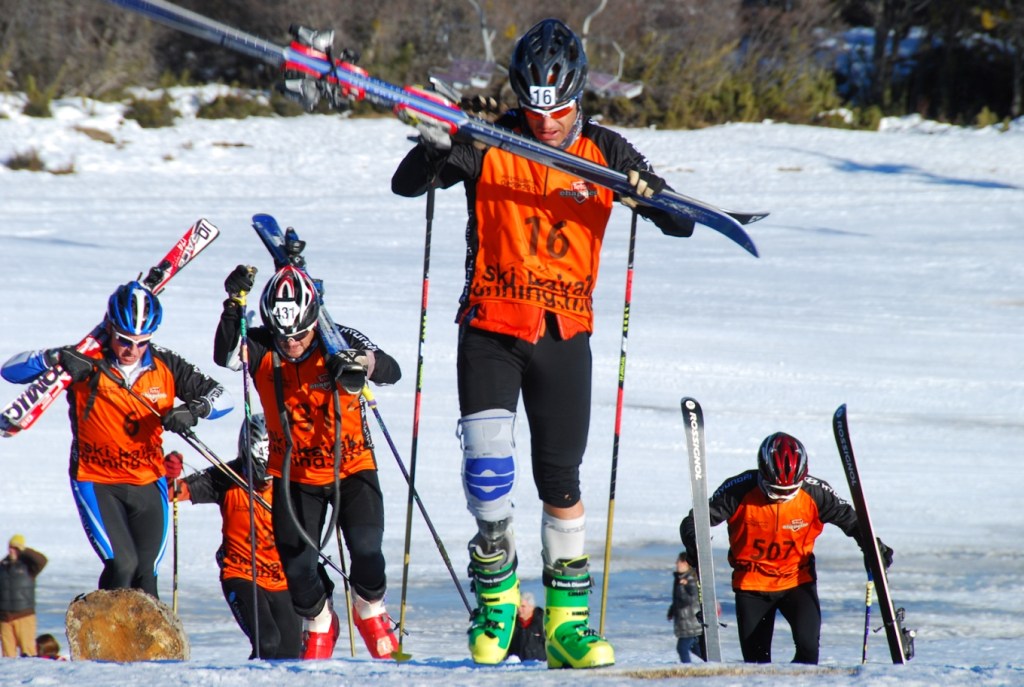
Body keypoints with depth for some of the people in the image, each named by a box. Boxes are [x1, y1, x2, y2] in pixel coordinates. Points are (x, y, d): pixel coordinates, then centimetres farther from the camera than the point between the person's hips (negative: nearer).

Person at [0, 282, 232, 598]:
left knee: (145, 574, 2)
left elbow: (221, 397, 0)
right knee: (122, 565, -19)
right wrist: (55, 359, -34)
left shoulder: (165, 366, -4)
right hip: (96, 482, -3)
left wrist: (195, 410, -22)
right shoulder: (86, 363, -12)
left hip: (148, 484, 3)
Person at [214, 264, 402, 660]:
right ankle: (318, 624, 26)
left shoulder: (340, 342, -15)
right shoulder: (262, 349, -11)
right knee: (298, 563, -5)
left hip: (351, 465, -2)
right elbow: (226, 357, -29)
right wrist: (234, 304, -41)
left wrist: (366, 363, -48)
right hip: (294, 473, 2)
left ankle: (369, 608, 14)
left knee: (365, 547, -18)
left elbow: (392, 371, -26)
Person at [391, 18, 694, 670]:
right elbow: (406, 185, -6)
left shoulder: (606, 153, 1)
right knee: (488, 463, -16)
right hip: (491, 329, -1)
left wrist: (650, 197, -20)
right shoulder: (489, 145, -3)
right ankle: (496, 594, 6)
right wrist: (435, 147, -27)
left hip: (564, 335, 1)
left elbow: (682, 224, 2)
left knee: (562, 481, 5)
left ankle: (567, 622, 14)